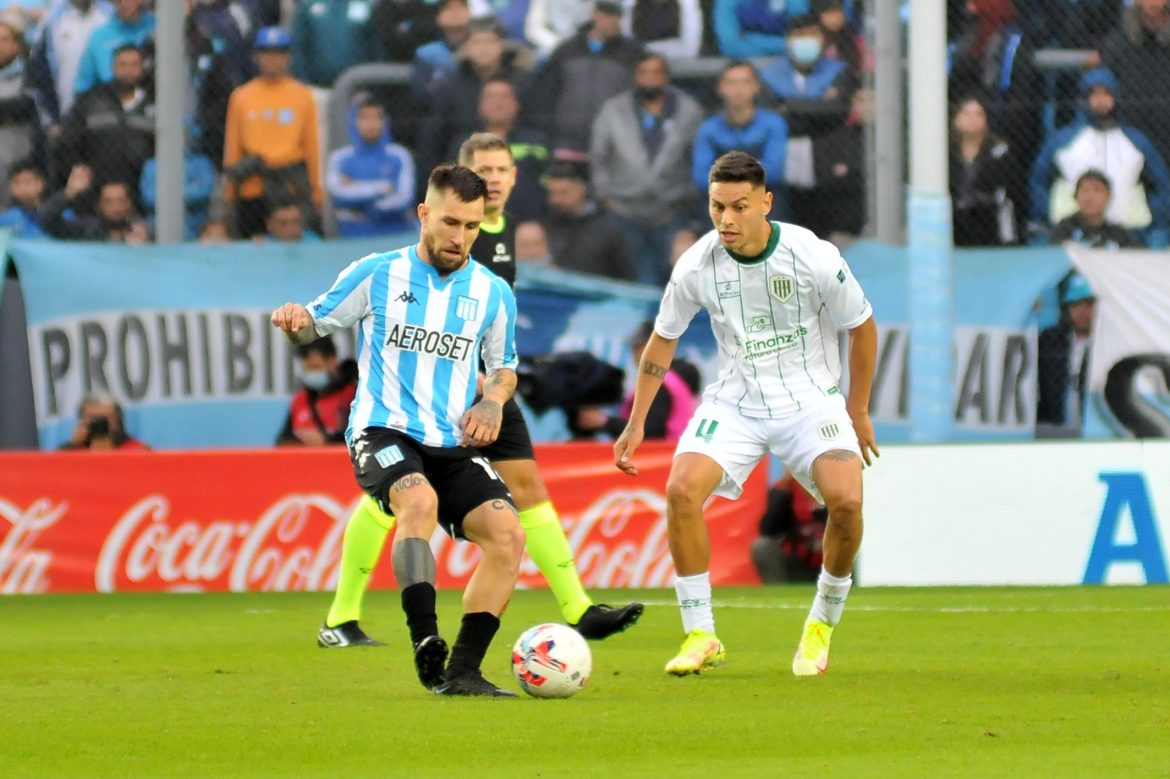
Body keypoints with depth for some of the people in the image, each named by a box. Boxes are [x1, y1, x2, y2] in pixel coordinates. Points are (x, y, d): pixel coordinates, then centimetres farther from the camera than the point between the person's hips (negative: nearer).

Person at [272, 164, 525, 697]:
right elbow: (315, 323, 10)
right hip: (382, 431, -4)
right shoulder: (376, 274, 3)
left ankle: (462, 672, -12)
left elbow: (504, 367, 22)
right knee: (419, 500, -36)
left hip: (454, 443, 4)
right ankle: (426, 646, -38)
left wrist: (493, 401, 0)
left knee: (506, 533, -18)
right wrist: (294, 321, -14)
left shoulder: (492, 293, 10)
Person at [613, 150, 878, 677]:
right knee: (682, 490, -21)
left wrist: (857, 410, 5)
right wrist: (636, 423, 7)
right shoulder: (697, 266, -9)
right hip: (735, 401, 2)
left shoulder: (814, 258, -16)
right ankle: (700, 637, -7)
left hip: (811, 400, -2)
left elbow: (862, 327, 0)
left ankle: (822, 626, 1)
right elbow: (663, 340, 7)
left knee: (845, 499, -25)